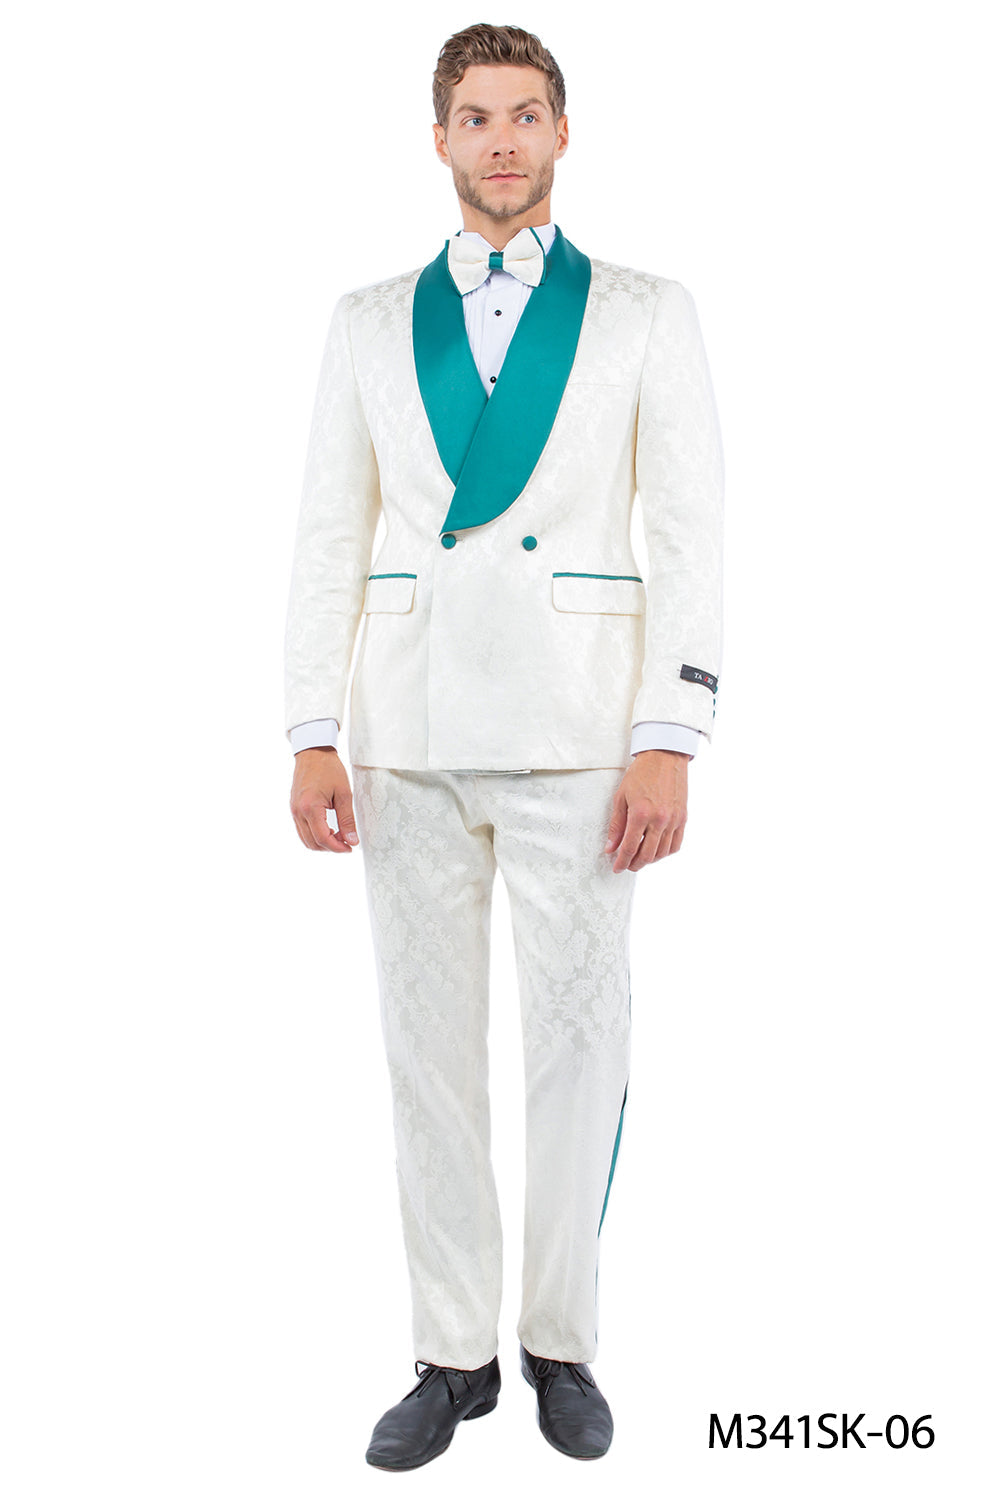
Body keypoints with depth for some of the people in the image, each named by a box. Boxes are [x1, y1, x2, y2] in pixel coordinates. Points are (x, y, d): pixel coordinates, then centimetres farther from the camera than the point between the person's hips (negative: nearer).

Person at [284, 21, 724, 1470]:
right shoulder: (370, 321, 11)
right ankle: (454, 1353, 22)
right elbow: (329, 533, 7)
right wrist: (311, 737, -1)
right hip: (410, 736, 2)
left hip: (575, 736, -2)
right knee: (429, 1042, 7)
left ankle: (562, 1342, 23)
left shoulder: (646, 313, 4)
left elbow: (692, 535, -2)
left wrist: (670, 742, -11)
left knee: (580, 1040, 4)